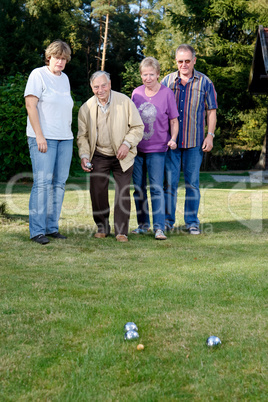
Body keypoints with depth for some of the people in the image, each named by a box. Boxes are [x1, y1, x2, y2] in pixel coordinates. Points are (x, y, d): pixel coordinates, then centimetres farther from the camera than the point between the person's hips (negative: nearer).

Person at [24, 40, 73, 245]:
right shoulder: (38, 75, -2)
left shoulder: (64, 78, 18)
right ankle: (37, 230, -7)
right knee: (42, 182, -11)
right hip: (43, 137, -7)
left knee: (59, 183, 5)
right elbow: (30, 105, -10)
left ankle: (52, 227, 11)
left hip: (65, 138, 7)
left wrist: (69, 134, 16)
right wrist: (39, 135, -16)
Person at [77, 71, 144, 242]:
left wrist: (127, 143, -17)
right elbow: (82, 135, 5)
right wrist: (84, 155, -9)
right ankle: (102, 227, 18)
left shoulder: (125, 101, -7)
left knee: (123, 192, -3)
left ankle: (121, 231, 6)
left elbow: (138, 127, -4)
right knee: (97, 192, 0)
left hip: (122, 156, -1)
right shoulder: (86, 108, -1)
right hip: (99, 156, 2)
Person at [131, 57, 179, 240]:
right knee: (139, 188, 9)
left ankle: (159, 228, -9)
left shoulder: (166, 93, -3)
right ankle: (143, 223, 21)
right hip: (137, 148, 4)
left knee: (156, 188, -10)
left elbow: (174, 120, 1)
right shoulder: (136, 93, 6)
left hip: (157, 149, -4)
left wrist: (173, 138, -15)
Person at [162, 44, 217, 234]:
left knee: (192, 182, 4)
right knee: (170, 181, 1)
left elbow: (211, 111, 7)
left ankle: (192, 221, 13)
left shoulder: (205, 82, 5)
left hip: (194, 140, -1)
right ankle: (168, 221, 11)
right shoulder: (167, 81, 8)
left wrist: (210, 135, -1)